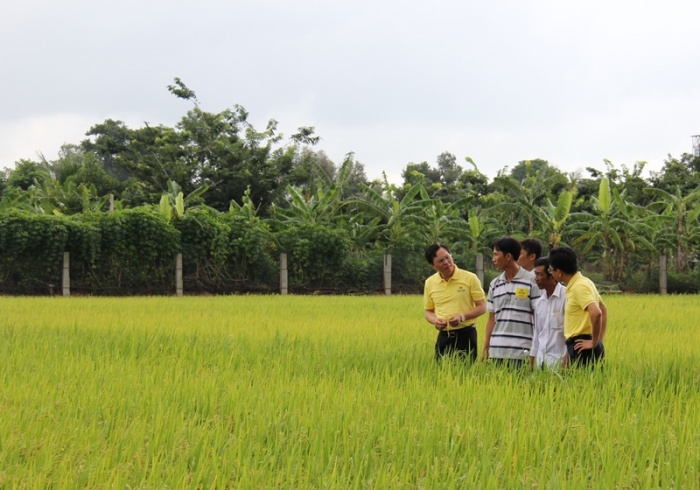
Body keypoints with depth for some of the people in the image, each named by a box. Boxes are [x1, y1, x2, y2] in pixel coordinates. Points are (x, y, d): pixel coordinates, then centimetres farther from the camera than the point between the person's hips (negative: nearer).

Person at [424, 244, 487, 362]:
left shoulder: (470, 278, -6)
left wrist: (462, 317, -16)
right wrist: (435, 320, -6)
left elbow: (482, 307, -1)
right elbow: (428, 311, 16)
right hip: (443, 336, 3)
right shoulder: (430, 283, 5)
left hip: (466, 335, -3)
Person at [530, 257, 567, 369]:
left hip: (558, 360, -7)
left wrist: (566, 360, -15)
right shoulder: (539, 302, 14)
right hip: (541, 361, 7)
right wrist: (531, 363, 16)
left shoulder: (566, 297, -8)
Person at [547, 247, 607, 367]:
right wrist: (600, 338, 19)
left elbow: (596, 313, -27)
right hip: (580, 346, 10)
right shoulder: (583, 282, 16)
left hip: (582, 347, -10)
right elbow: (603, 309, 26)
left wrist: (594, 342, -17)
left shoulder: (579, 287, -14)